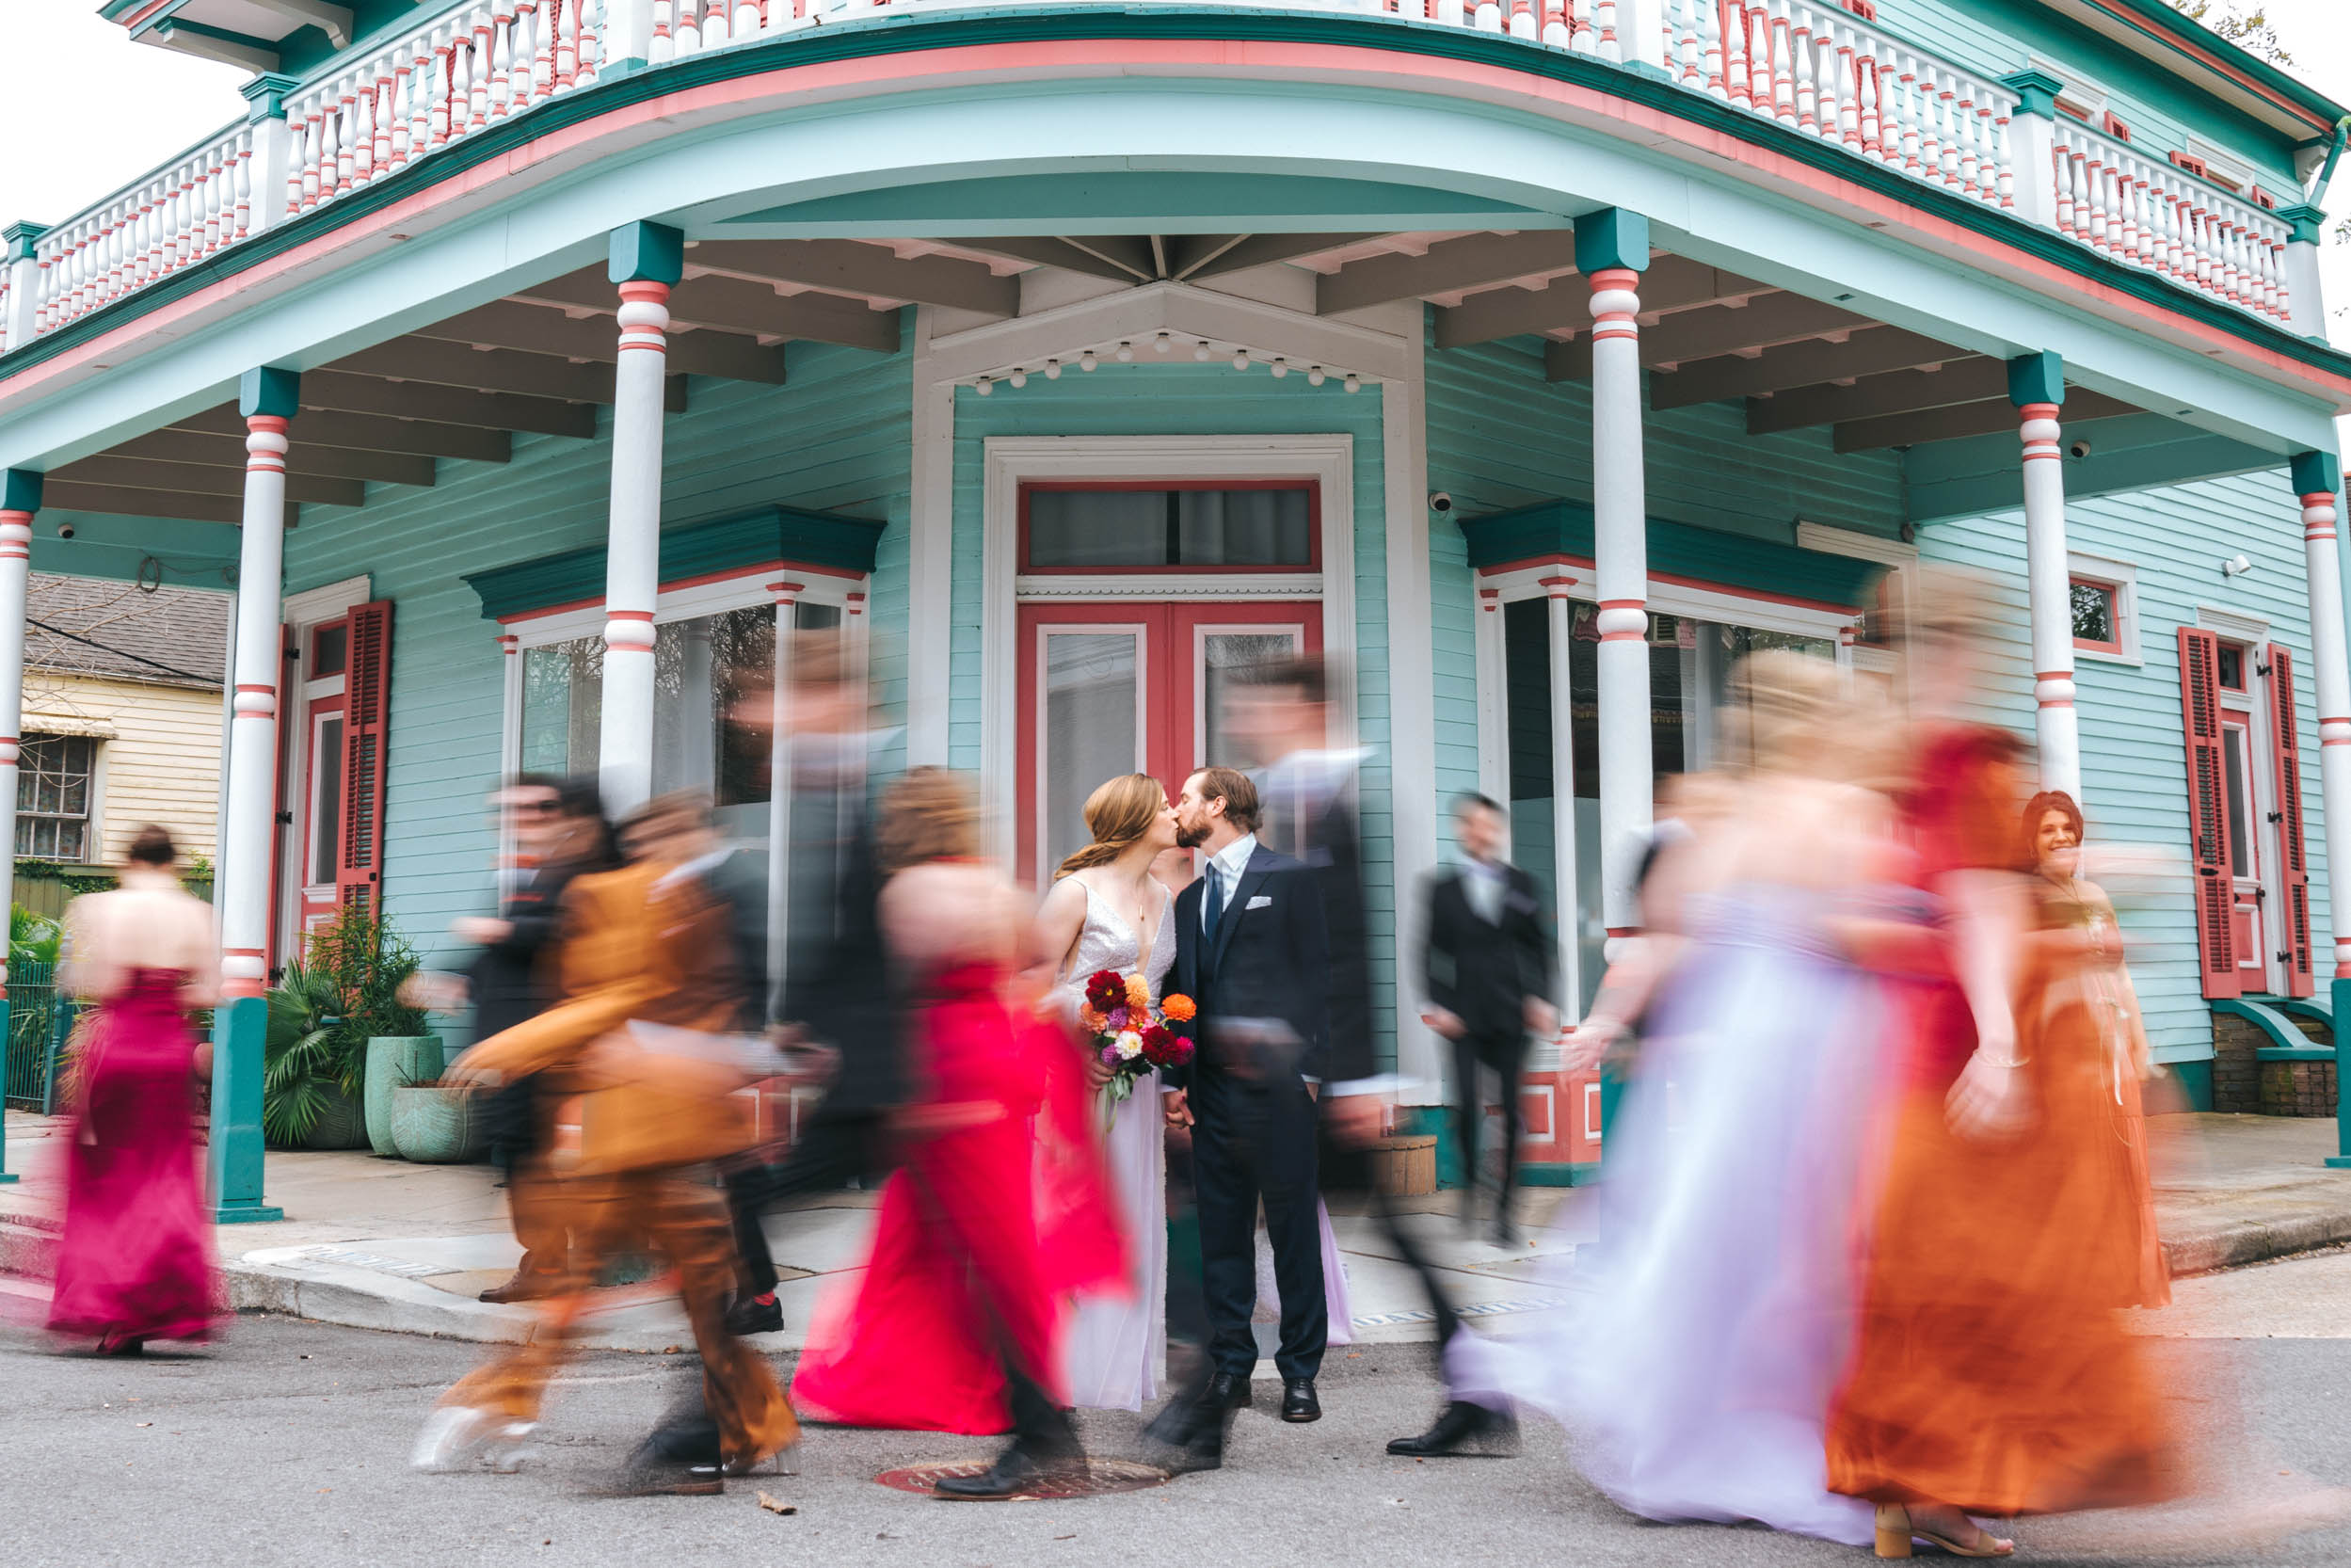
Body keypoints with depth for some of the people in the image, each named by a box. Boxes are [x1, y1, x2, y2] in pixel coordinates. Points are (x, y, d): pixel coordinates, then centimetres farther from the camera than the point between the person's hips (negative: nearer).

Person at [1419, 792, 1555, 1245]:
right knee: (1467, 1103, -12)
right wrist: (1438, 1004, -4)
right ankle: (1469, 1186, 13)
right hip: (1464, 1015, -1)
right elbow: (1431, 951, 6)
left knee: (1511, 1112, 0)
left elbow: (1539, 946, 10)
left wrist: (1540, 999, 0)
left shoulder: (1522, 884, 9)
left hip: (1511, 1012, 1)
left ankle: (1504, 1209, 10)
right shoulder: (1444, 888, 7)